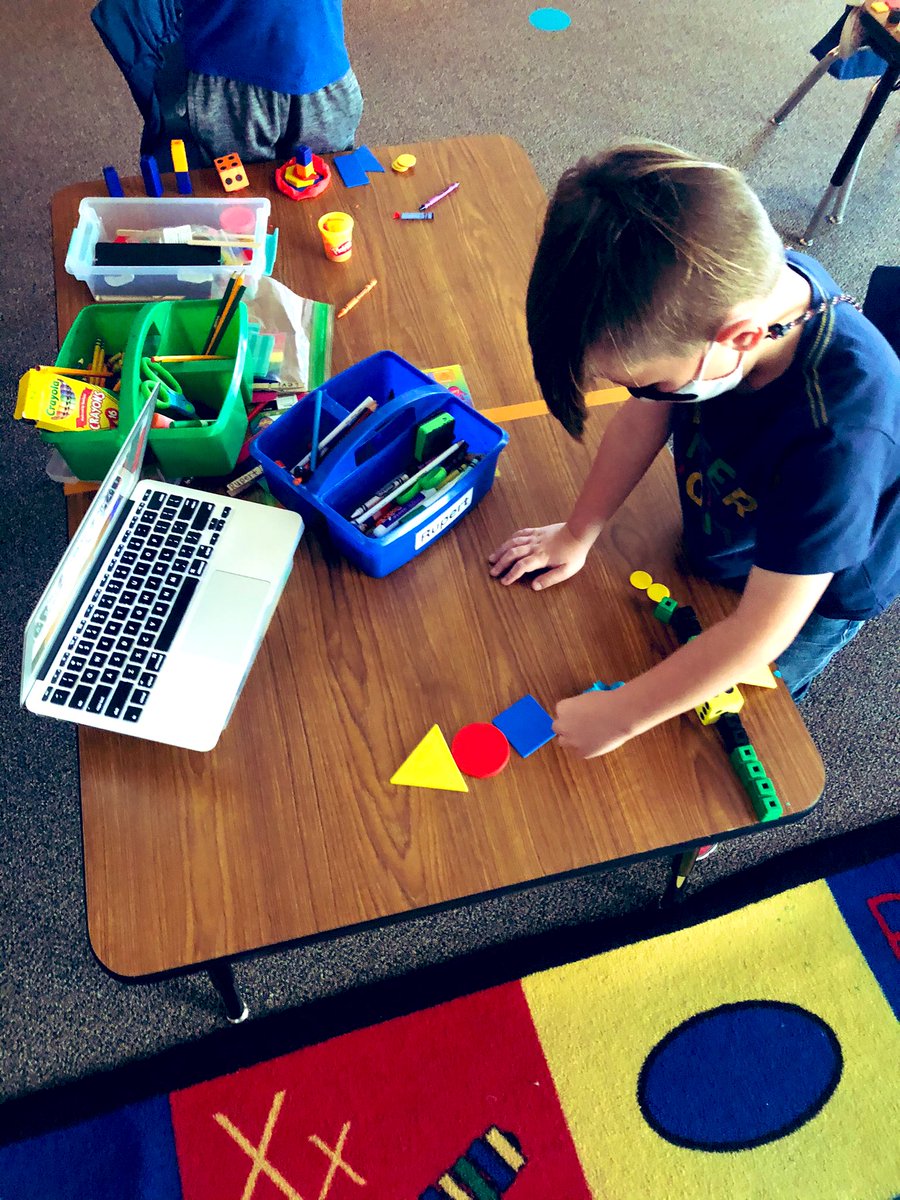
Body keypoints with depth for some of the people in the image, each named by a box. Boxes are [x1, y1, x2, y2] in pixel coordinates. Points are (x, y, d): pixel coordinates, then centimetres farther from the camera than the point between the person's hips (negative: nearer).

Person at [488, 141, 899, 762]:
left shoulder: (839, 436, -46)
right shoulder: (732, 286, -30)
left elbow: (763, 628, -37)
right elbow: (644, 418, -13)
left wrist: (622, 713, -32)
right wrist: (579, 534, -7)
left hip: (816, 591, -4)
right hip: (717, 538, 5)